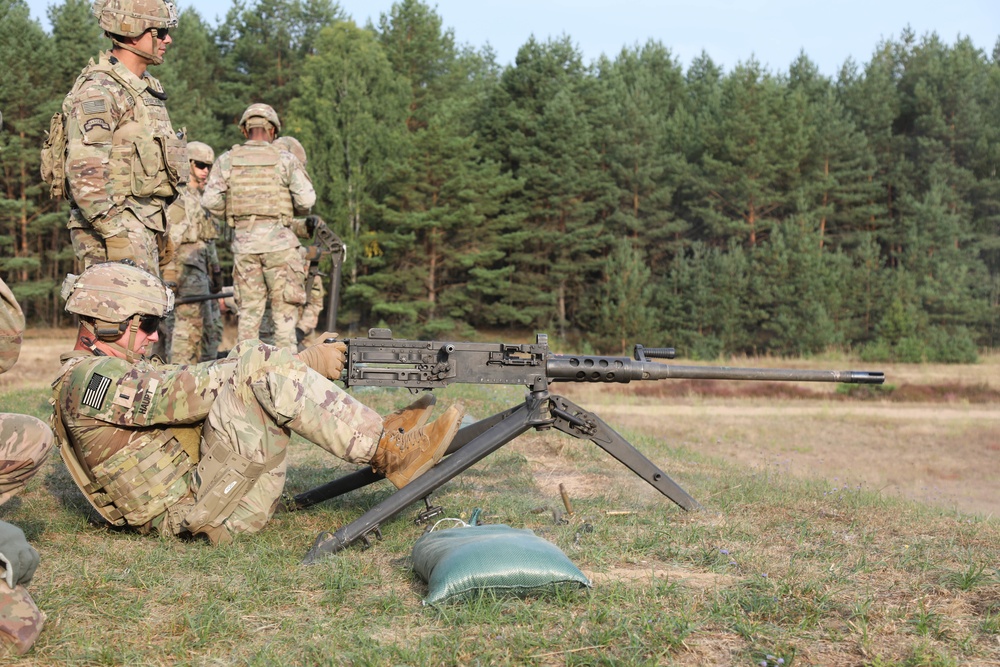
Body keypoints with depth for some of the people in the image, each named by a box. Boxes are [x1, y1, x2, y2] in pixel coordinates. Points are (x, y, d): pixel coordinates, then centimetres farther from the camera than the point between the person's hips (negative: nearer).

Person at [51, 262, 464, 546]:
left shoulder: (118, 370, 20)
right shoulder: (89, 379, -12)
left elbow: (196, 379, 15)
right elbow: (196, 390, -19)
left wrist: (300, 360, 4)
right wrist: (304, 364, -16)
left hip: (199, 496, 10)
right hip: (195, 512, -10)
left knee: (251, 360, 7)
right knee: (261, 374, -22)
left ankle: (372, 435, -1)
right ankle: (390, 453, -22)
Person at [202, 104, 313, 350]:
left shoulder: (227, 160, 6)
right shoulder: (285, 159, 0)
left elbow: (210, 201, -3)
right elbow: (306, 199, -8)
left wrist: (230, 216, 15)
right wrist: (295, 211, 13)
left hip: (244, 240, 2)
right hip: (278, 239, -2)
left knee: (249, 311, 9)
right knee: (284, 311, 2)